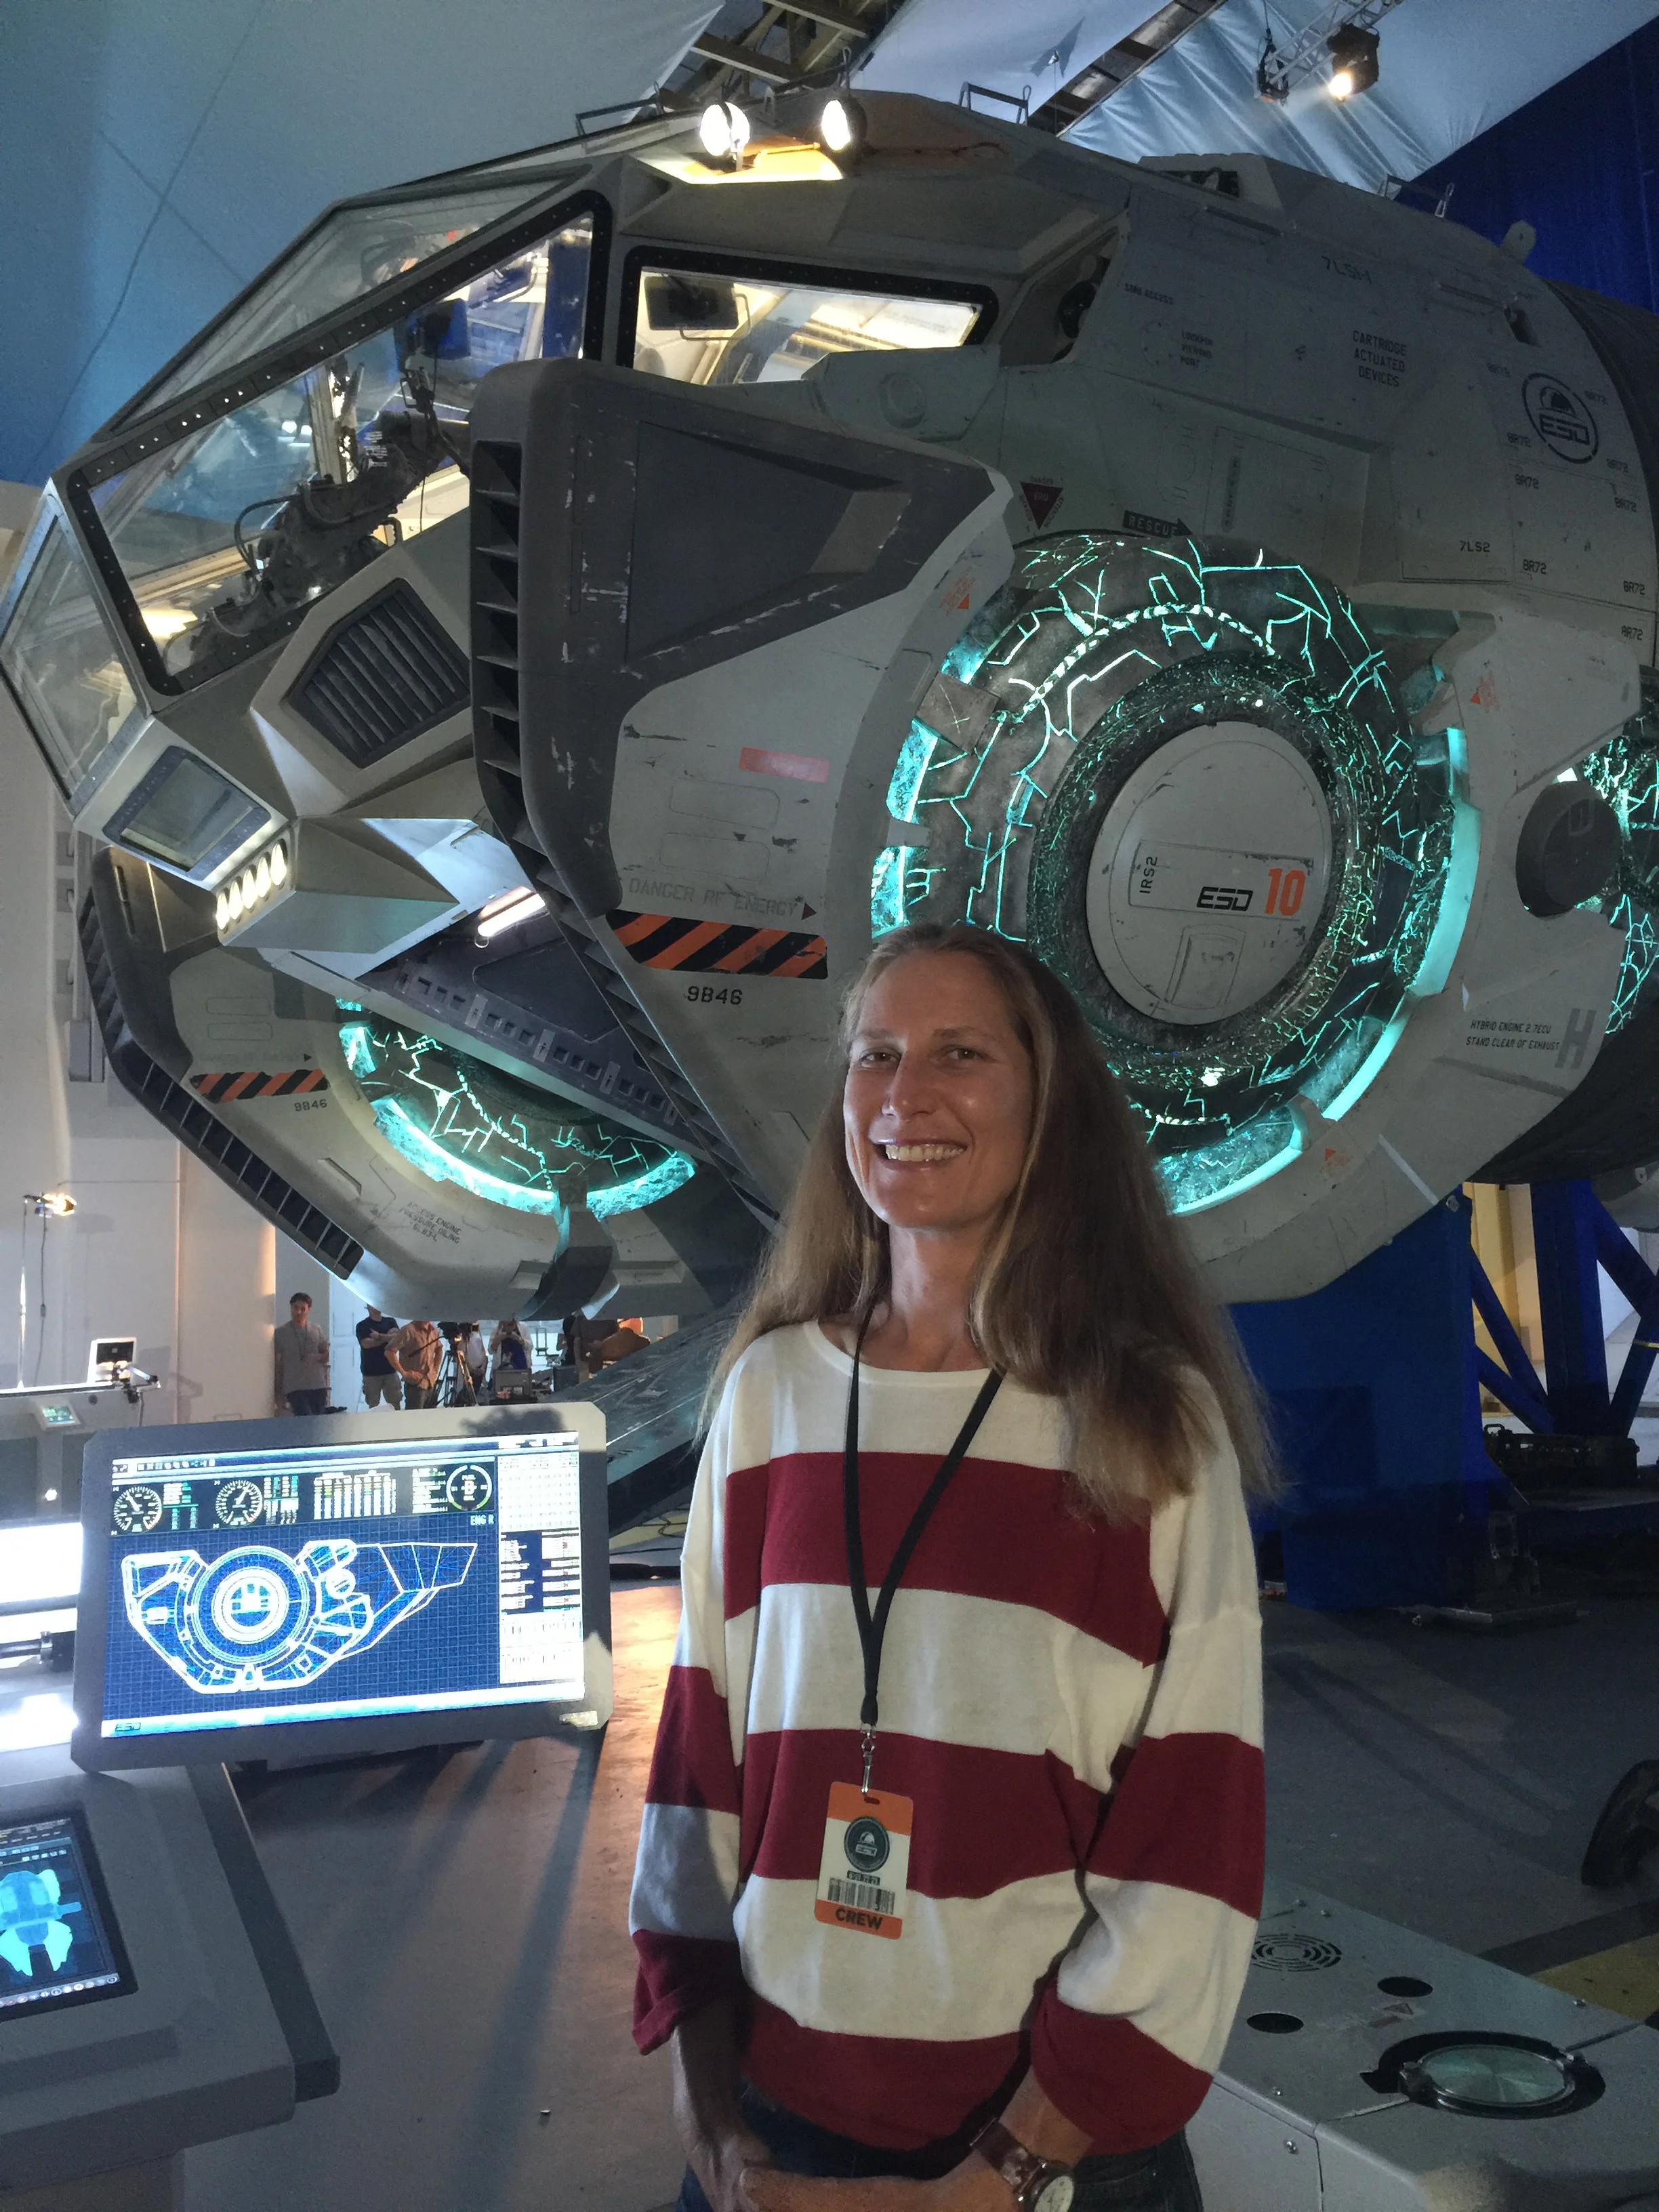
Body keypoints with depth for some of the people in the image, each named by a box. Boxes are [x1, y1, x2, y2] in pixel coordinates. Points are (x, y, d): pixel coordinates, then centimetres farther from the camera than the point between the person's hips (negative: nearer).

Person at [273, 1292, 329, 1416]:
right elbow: (277, 1365, 3)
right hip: (294, 1388, -3)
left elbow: (327, 1355, 16)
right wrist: (278, 1393, 0)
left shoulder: (317, 1331, 10)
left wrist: (318, 1357, -8)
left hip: (318, 1387, 3)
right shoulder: (281, 1333, 2)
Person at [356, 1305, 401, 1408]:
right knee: (374, 1406, 1)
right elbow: (366, 1344, -14)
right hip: (371, 1372, -2)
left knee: (395, 1403, 1)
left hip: (390, 1369, 2)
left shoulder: (390, 1322, 10)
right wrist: (388, 1337, -7)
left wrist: (379, 1336, -12)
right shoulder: (362, 1326, 1)